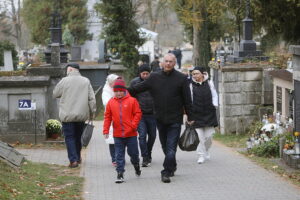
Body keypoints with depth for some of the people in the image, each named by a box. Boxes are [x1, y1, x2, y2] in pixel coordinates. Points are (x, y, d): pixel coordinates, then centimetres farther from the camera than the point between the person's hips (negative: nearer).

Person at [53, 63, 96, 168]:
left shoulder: (64, 81, -8)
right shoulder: (86, 81, 1)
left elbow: (55, 94, 3)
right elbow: (92, 99, 0)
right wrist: (92, 112, 8)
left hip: (68, 115, -4)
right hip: (82, 115, 4)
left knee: (69, 137, 1)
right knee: (78, 137, 19)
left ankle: (73, 160, -8)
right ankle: (78, 158, 30)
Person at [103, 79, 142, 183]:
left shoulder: (132, 100, -4)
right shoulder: (111, 102, 2)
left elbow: (138, 113, -2)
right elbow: (107, 116, 6)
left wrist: (134, 125, -13)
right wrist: (106, 130, 0)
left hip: (131, 133, -2)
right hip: (117, 135, 2)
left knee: (133, 153, 11)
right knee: (119, 155, 2)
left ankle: (136, 165, 39)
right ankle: (120, 174, 6)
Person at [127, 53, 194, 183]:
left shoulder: (181, 78, -3)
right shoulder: (154, 77, 4)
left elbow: (187, 99, -1)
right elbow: (138, 88, 9)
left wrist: (190, 118, -2)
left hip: (175, 120, -4)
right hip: (160, 119, 4)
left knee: (171, 147, -9)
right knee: (165, 146, 14)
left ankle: (166, 172, -8)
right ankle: (172, 167, 32)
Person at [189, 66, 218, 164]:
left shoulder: (209, 83, 4)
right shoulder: (191, 85, -2)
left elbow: (214, 95, 13)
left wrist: (214, 105, 0)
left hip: (209, 113, 2)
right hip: (196, 114, -2)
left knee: (208, 136, 4)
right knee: (199, 136, -4)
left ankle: (206, 152, 29)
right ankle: (201, 155, 6)